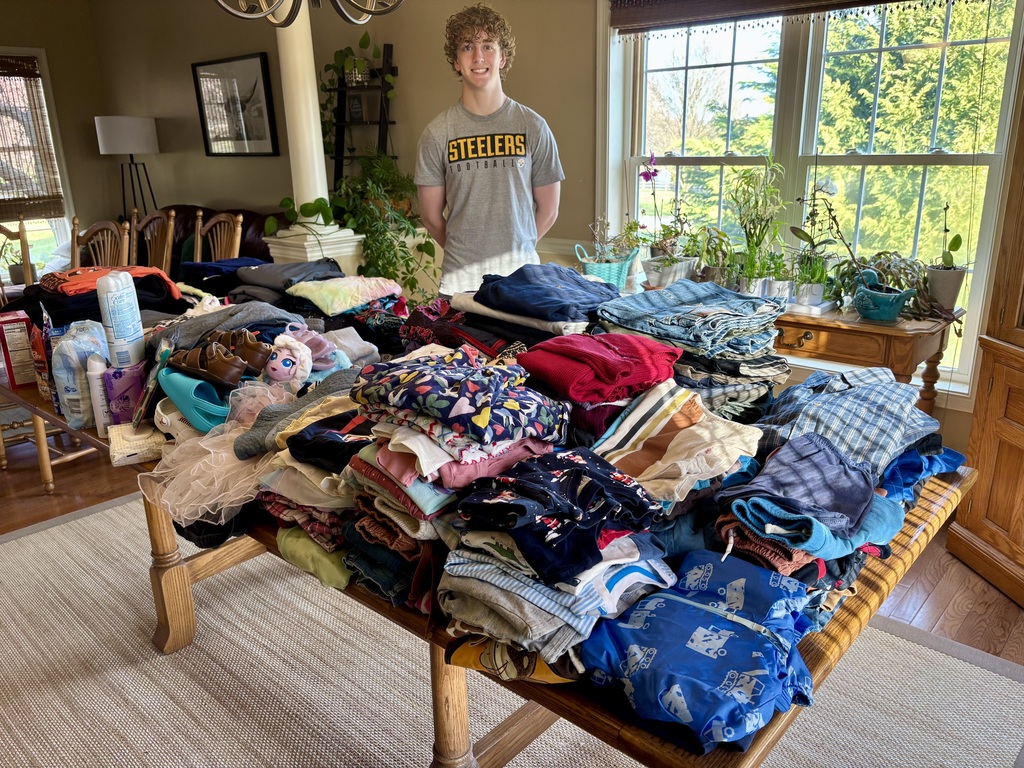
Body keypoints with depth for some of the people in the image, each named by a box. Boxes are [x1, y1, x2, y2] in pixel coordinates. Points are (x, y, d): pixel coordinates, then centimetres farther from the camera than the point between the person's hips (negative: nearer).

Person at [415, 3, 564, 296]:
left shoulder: (533, 127, 1)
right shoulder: (437, 133, 0)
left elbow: (548, 211, 6)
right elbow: (431, 216, 6)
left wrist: (517, 250, 8)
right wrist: (462, 254, 10)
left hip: (521, 272, 1)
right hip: (459, 279, 0)